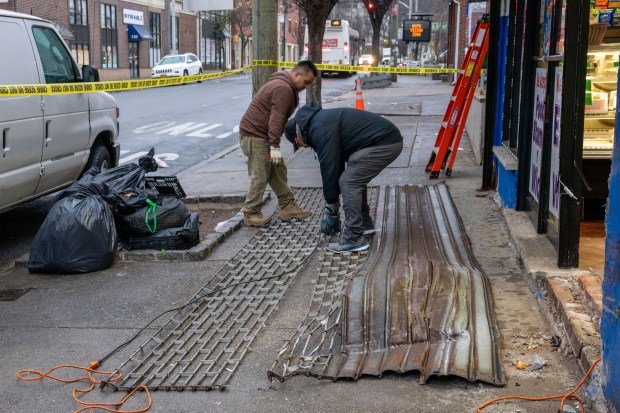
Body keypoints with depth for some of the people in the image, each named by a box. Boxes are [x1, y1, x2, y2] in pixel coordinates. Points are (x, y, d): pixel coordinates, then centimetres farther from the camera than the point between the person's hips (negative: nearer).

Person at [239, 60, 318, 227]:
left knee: (278, 171, 12)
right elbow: (276, 119, -26)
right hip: (254, 135, -11)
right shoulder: (283, 88, -19)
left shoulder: (287, 87, 17)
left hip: (263, 135, 11)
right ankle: (250, 214, 0)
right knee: (260, 177, -7)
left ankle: (288, 207, 17)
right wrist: (275, 146, -27)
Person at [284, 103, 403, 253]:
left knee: (349, 182, -10)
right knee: (356, 179, 21)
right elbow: (337, 163, 24)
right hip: (389, 140, 11)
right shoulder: (321, 119, 19)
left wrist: (331, 206, -3)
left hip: (384, 144, -11)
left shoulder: (321, 129, -14)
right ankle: (365, 224, 31)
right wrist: (332, 202, 24)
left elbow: (330, 167, -14)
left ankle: (354, 239, -8)